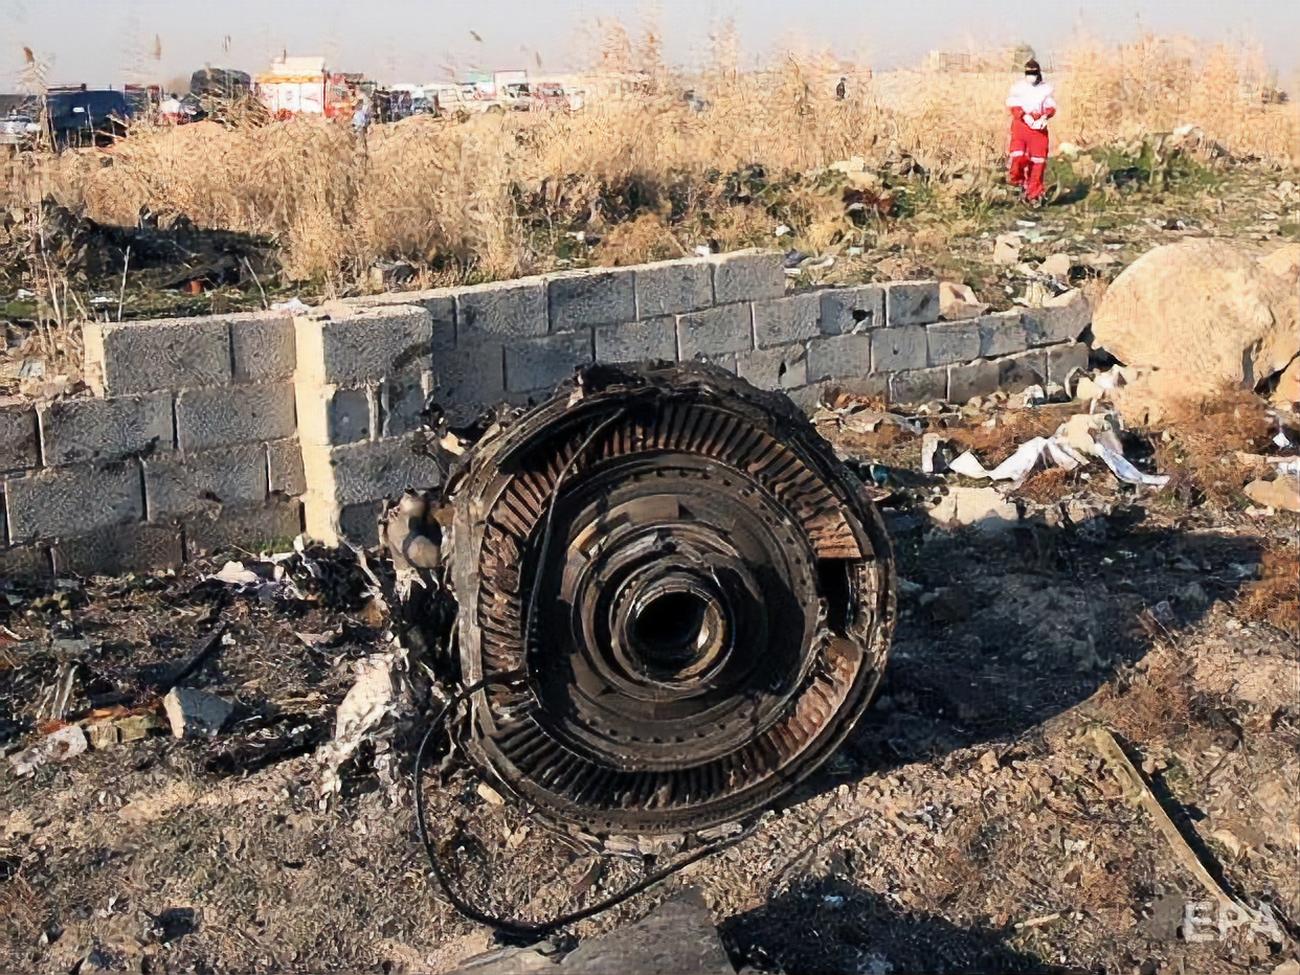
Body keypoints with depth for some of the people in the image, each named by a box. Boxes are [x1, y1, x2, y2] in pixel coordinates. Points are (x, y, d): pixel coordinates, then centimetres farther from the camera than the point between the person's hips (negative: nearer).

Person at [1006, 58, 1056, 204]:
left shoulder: (1045, 88, 6)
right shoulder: (1018, 87, 0)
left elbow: (1051, 107, 5)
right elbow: (1012, 105, -7)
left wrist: (1044, 117, -16)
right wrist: (1025, 116, -22)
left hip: (1039, 126, 2)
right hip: (1020, 124, -2)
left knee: (1038, 159, 2)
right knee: (1018, 156, -18)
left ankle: (1034, 192, 13)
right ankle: (1018, 179, 13)